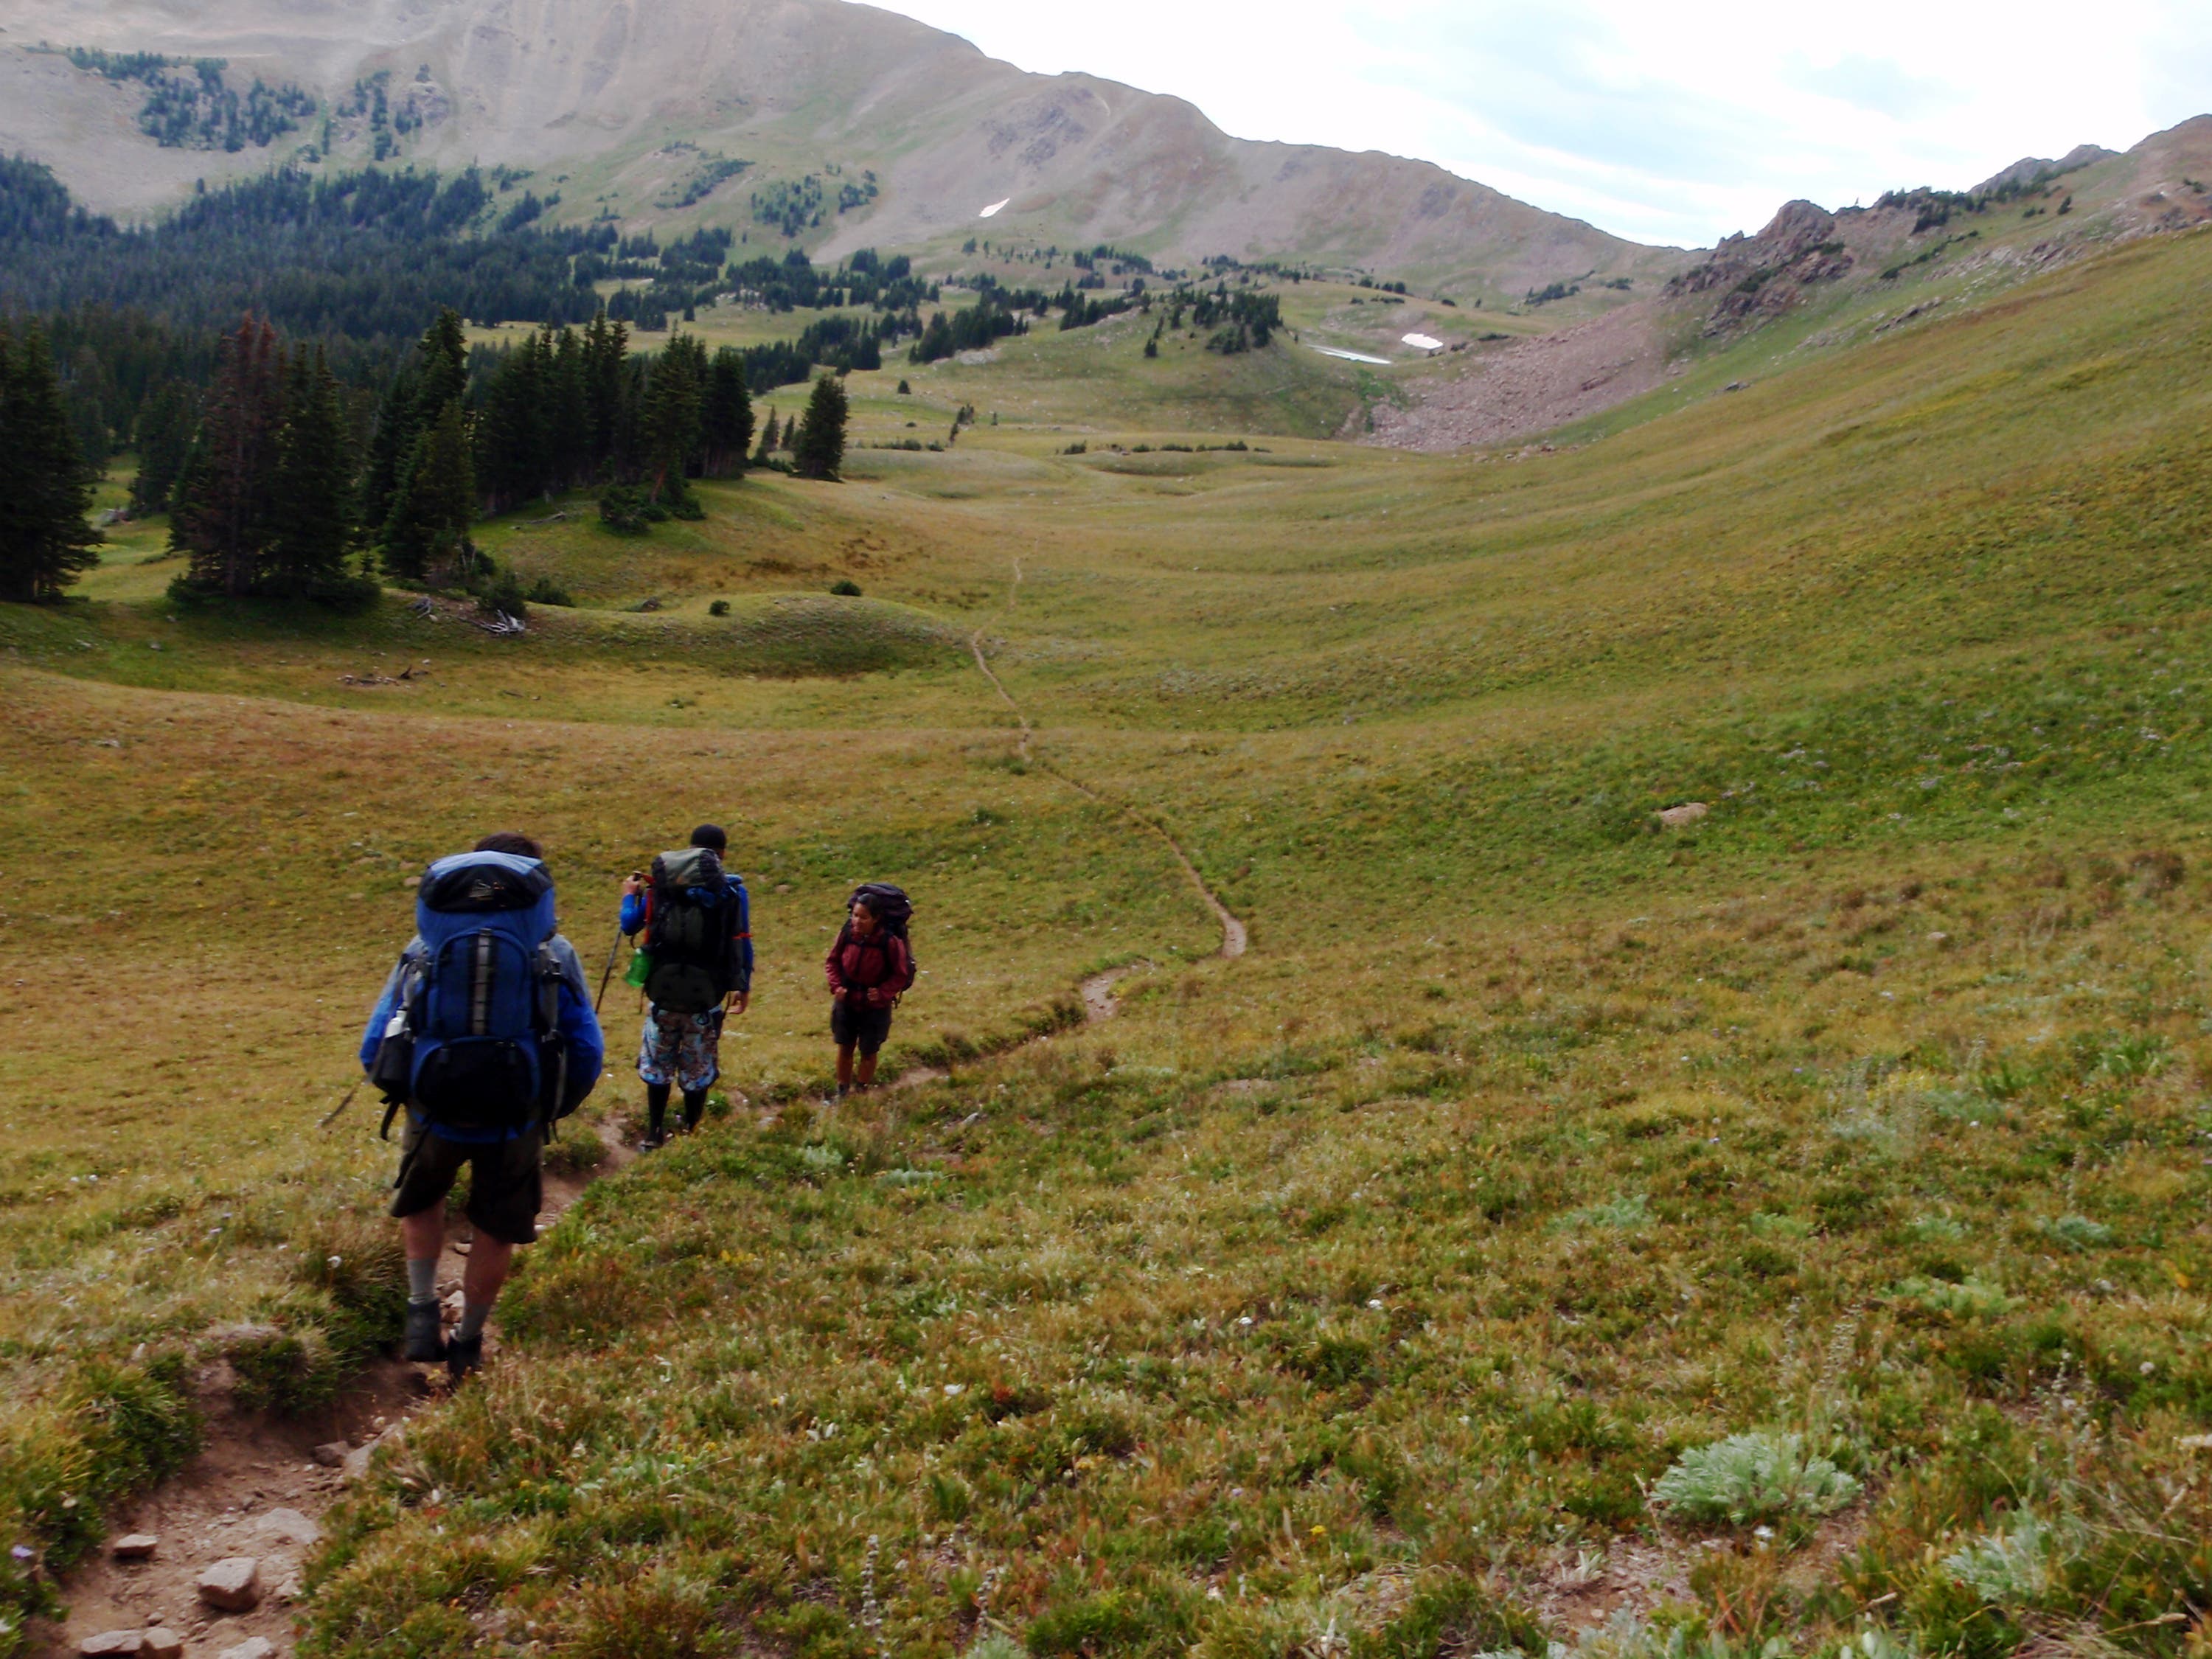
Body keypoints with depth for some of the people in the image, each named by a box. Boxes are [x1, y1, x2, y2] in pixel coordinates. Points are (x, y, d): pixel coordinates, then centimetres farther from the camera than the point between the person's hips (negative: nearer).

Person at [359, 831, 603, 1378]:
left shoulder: (423, 950, 9)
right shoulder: (554, 954, 5)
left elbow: (373, 1050, 8)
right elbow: (587, 1053, 2)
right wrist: (551, 1111, 19)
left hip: (434, 1112, 1)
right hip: (515, 1122, -1)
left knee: (421, 1200, 31)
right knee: (497, 1230, 22)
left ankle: (423, 1311, 21)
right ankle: (468, 1344, 34)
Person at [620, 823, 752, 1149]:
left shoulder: (663, 882, 1)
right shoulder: (732, 889, -4)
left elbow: (630, 925, 7)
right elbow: (742, 943, -3)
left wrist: (629, 896, 27)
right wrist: (744, 986, 9)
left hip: (663, 991, 2)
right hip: (707, 996, -2)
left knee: (658, 1064, 18)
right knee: (698, 1068, 12)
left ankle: (654, 1134, 24)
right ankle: (690, 1135, 20)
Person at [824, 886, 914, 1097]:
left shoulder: (890, 942, -23)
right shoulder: (847, 934, -14)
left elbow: (901, 974, -11)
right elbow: (832, 961, 2)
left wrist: (883, 993, -22)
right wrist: (836, 985, -12)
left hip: (875, 1007, -3)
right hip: (846, 1002, 3)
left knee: (868, 1052, 11)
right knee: (845, 1048, 14)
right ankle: (842, 1092, 30)